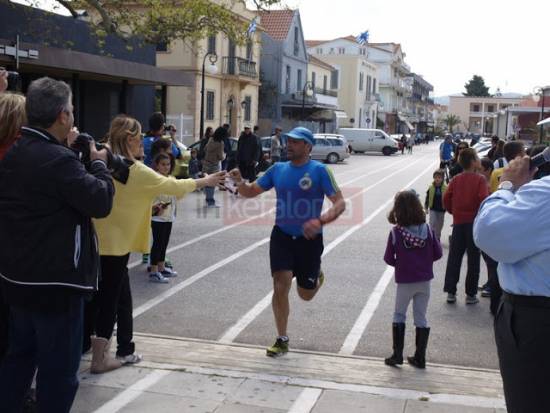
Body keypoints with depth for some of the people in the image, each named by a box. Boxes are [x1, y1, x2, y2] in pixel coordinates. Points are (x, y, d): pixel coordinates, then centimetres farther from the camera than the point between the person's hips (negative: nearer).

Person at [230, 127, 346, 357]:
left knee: (306, 294, 12)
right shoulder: (278, 169, 3)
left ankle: (318, 277, 48)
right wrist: (239, 182, -14)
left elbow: (340, 203, -16)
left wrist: (320, 221, -33)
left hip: (309, 239, -2)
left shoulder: (319, 170, -10)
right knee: (280, 288, -9)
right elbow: (250, 192, 9)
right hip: (282, 236, 2)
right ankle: (282, 341, 6)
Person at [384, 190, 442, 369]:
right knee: (421, 318, 12)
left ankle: (397, 355, 12)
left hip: (405, 281, -2)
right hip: (424, 280, 2)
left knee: (399, 316, 14)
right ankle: (419, 358, 17)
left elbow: (389, 259, -10)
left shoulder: (396, 233, -15)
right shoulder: (427, 230, -8)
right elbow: (438, 253, -3)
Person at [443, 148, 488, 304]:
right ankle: (471, 294, 10)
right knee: (473, 259, 6)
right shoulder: (479, 179, -9)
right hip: (474, 221, -3)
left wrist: (453, 212, 12)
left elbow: (446, 198, -2)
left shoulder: (456, 179, 3)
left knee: (454, 257, 10)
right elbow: (483, 199, -20)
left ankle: (450, 292, 11)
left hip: (458, 222, 4)